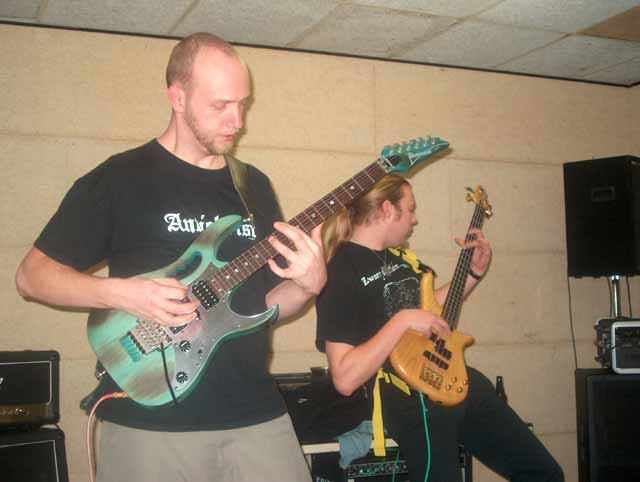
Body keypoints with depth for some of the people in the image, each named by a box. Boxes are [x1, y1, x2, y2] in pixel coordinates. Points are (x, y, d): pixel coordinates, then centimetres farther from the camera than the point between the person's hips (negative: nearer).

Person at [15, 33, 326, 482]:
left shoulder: (255, 186, 9)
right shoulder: (120, 178, -5)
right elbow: (32, 274, -2)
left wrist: (308, 285, -7)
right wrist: (120, 292, -17)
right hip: (149, 420, -4)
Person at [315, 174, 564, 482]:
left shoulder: (398, 255, 10)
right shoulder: (341, 272, -17)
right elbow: (345, 379, -24)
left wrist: (475, 272, 16)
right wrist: (401, 321, -26)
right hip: (412, 401, -9)